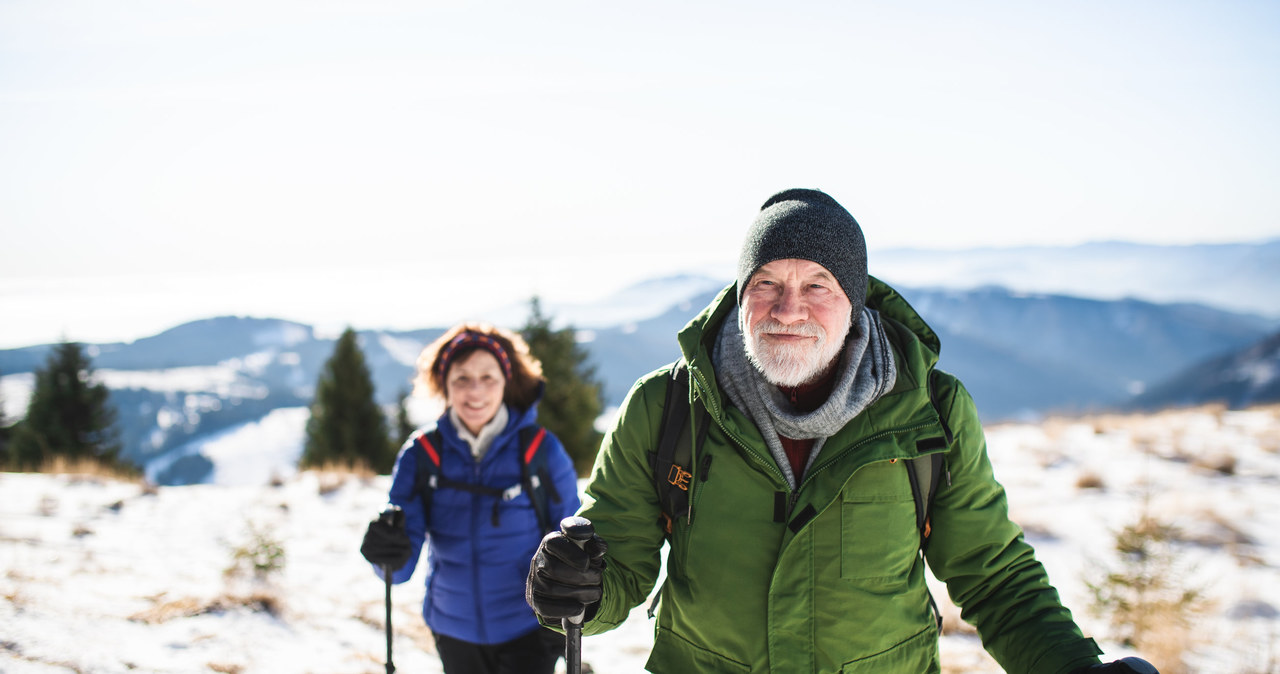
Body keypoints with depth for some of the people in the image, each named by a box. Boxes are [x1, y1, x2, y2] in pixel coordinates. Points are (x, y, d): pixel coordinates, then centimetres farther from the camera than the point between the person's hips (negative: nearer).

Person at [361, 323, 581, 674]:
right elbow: (401, 567, -12)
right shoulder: (421, 454, -7)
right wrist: (389, 554, -34)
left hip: (527, 629, -2)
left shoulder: (542, 451, -10)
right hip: (455, 630, 3)